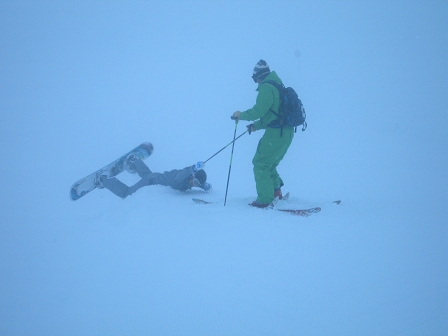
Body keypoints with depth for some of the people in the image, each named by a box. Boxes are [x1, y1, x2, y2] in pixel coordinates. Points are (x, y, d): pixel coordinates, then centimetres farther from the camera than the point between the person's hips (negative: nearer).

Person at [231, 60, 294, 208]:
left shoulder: (267, 87, -11)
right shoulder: (278, 87, 19)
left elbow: (258, 111, -18)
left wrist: (241, 115, -1)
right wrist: (256, 125, 22)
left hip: (276, 134, -10)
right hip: (286, 133, 10)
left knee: (260, 163, -3)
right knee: (269, 163, 22)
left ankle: (265, 199, -6)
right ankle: (276, 189, 22)